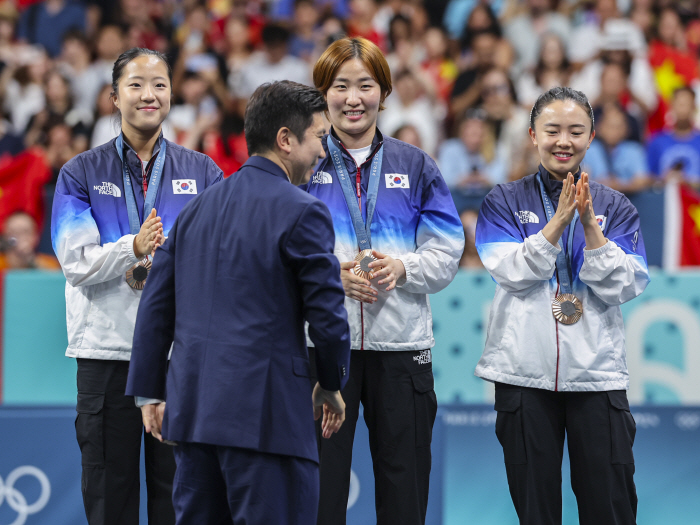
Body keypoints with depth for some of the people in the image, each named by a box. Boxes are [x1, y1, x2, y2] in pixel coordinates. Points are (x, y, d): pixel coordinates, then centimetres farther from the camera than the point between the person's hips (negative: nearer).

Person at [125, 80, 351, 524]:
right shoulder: (301, 212, -7)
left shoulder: (199, 208, 14)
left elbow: (156, 306, 14)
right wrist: (332, 385, 8)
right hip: (266, 412, -7)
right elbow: (327, 313, -8)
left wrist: (153, 391, 20)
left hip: (194, 405, 7)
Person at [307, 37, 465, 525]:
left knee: (404, 483, 4)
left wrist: (401, 268, -14)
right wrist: (331, 274, -16)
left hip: (401, 343, 1)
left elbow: (446, 255, 5)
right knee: (321, 480, 0)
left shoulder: (415, 166, 10)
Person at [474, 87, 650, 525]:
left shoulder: (615, 207, 9)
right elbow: (511, 274, -8)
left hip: (597, 371, 0)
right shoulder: (505, 202, 6)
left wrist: (590, 225, -15)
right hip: (525, 370, 0)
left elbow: (622, 288, -3)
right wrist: (559, 220, -16)